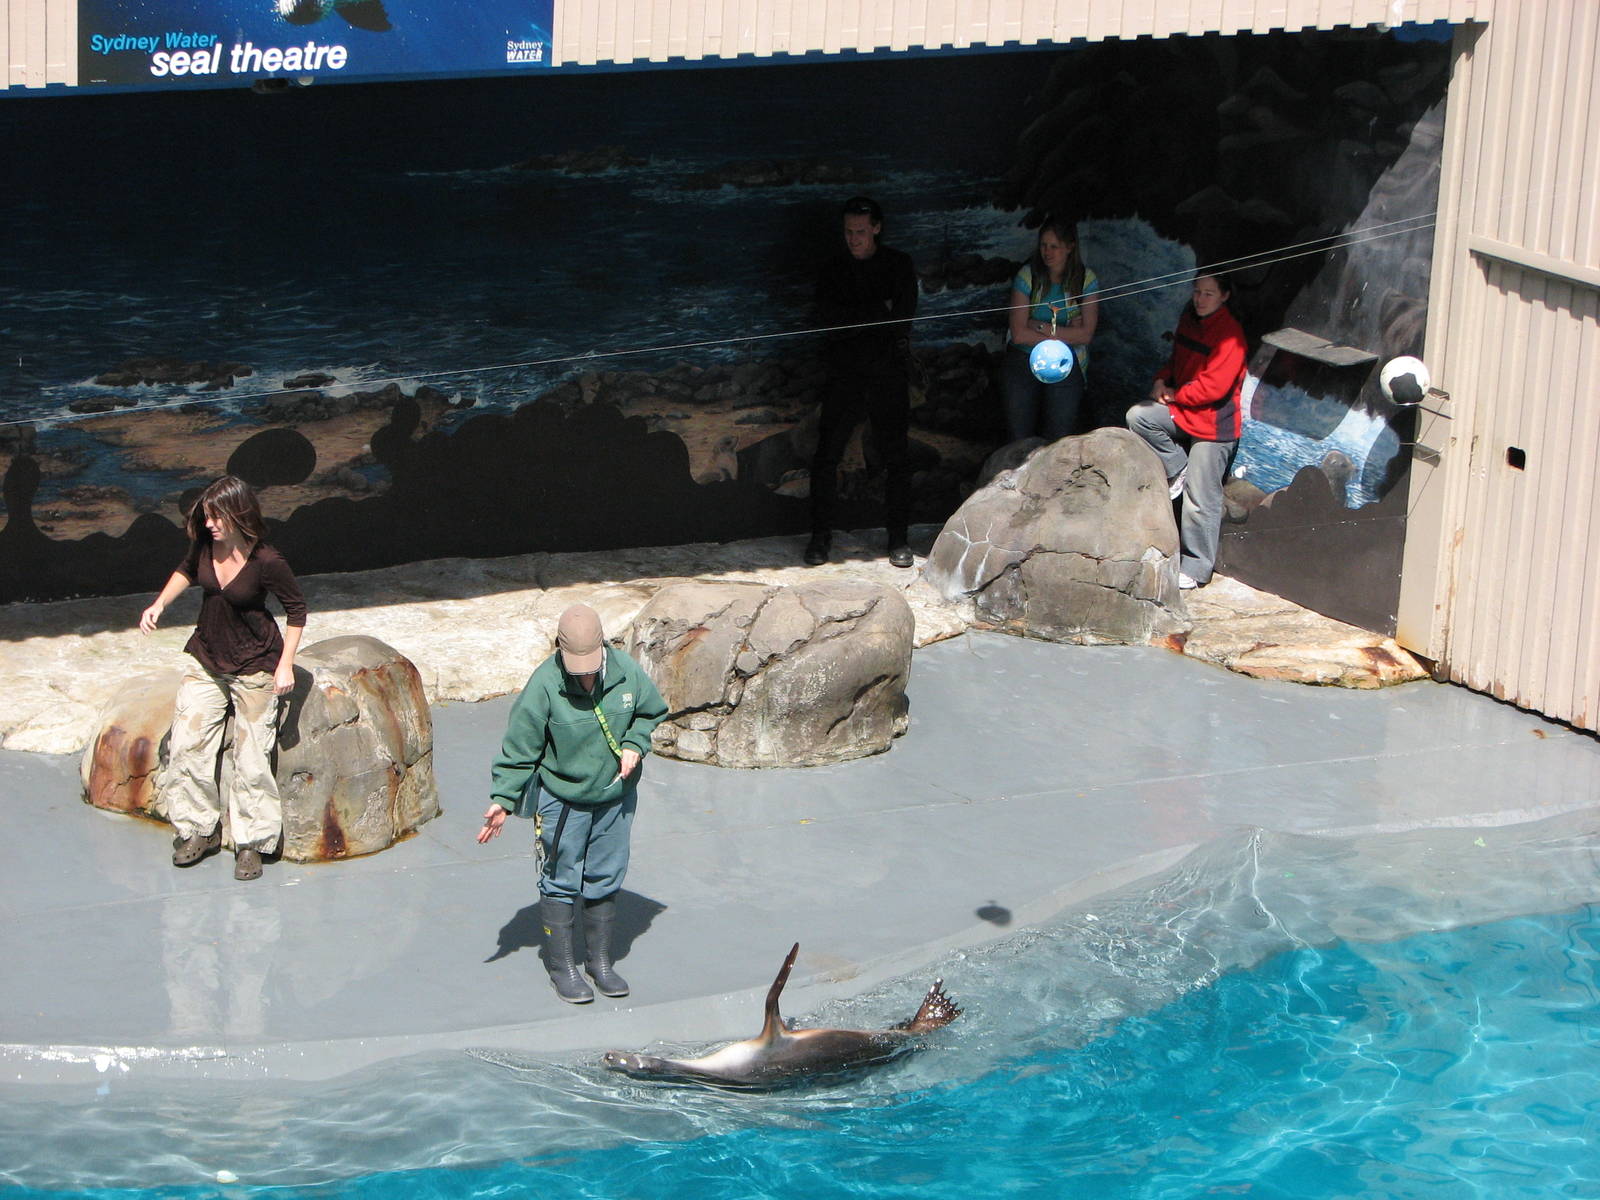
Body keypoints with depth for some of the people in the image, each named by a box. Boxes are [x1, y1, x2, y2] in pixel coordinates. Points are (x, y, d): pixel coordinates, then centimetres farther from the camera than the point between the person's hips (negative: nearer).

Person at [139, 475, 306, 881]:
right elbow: (187, 571, 16)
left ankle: (251, 843, 8)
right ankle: (201, 829, 15)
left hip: (254, 667, -5)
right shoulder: (204, 543, -8)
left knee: (251, 756, -5)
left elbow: (296, 609, -9)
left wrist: (285, 665, -12)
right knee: (187, 745, 0)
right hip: (207, 661, 5)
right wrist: (159, 604, 3)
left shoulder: (266, 562, -23)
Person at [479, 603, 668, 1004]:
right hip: (561, 798, -3)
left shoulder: (627, 672, -11)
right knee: (561, 883, 3)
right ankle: (562, 968, 16)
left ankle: (600, 961, 28)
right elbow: (518, 748, -13)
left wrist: (634, 745, -9)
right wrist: (503, 800, -16)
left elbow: (651, 712, 9)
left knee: (605, 880, 14)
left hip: (616, 795, 3)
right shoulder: (544, 684, -21)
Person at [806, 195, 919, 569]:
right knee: (827, 454, -3)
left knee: (896, 457, 0)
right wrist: (879, 312, -12)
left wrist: (853, 320, -11)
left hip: (889, 373, -1)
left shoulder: (899, 265, 4)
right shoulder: (834, 267, 7)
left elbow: (903, 318, -7)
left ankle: (898, 537, 9)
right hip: (844, 374, 1)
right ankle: (821, 534, 7)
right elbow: (829, 314, -8)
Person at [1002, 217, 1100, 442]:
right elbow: (1018, 333, -12)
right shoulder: (1028, 276, -6)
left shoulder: (1086, 280, -3)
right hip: (1023, 362, 0)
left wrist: (1042, 327, -14)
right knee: (1019, 439, 0)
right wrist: (1066, 334, -12)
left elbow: (1086, 334, -9)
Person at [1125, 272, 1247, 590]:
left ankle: (1195, 569, 4)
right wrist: (1162, 380, 2)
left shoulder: (1230, 334, -18)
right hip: (1184, 412, 8)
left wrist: (1175, 395, -9)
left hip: (1214, 424, -8)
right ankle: (1178, 469, 0)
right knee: (1138, 416, -15)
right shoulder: (1190, 320, 7)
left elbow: (1214, 386, -22)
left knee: (1200, 499, -5)